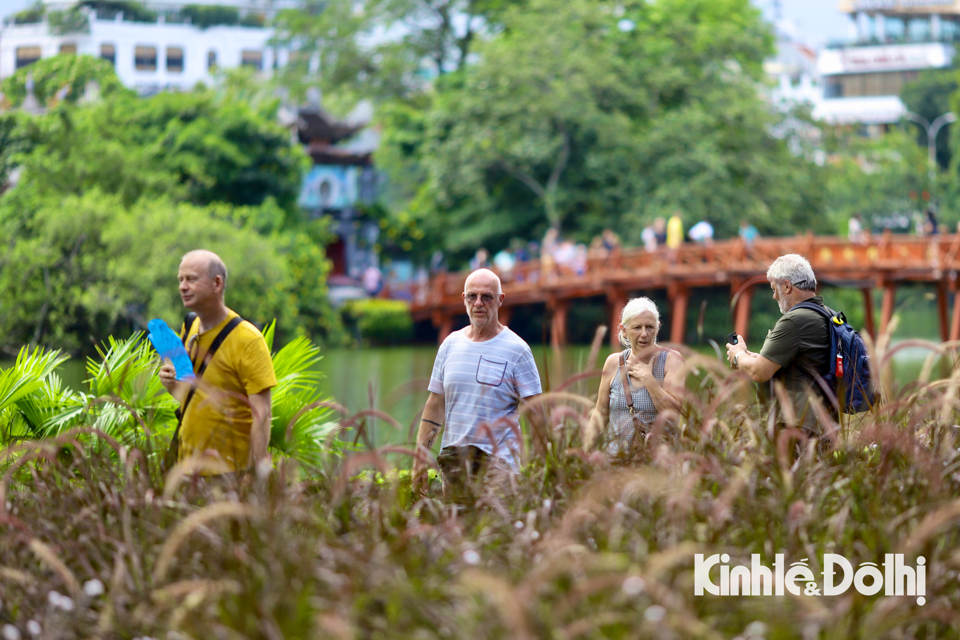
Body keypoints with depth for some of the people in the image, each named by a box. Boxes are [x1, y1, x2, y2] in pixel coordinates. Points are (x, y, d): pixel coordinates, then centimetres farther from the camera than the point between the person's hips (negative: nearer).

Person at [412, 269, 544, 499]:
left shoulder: (516, 349, -2)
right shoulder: (450, 344, 12)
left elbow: (535, 411, -4)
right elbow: (435, 405, 15)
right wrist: (419, 457, 10)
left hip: (496, 462, -4)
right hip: (452, 458, 4)